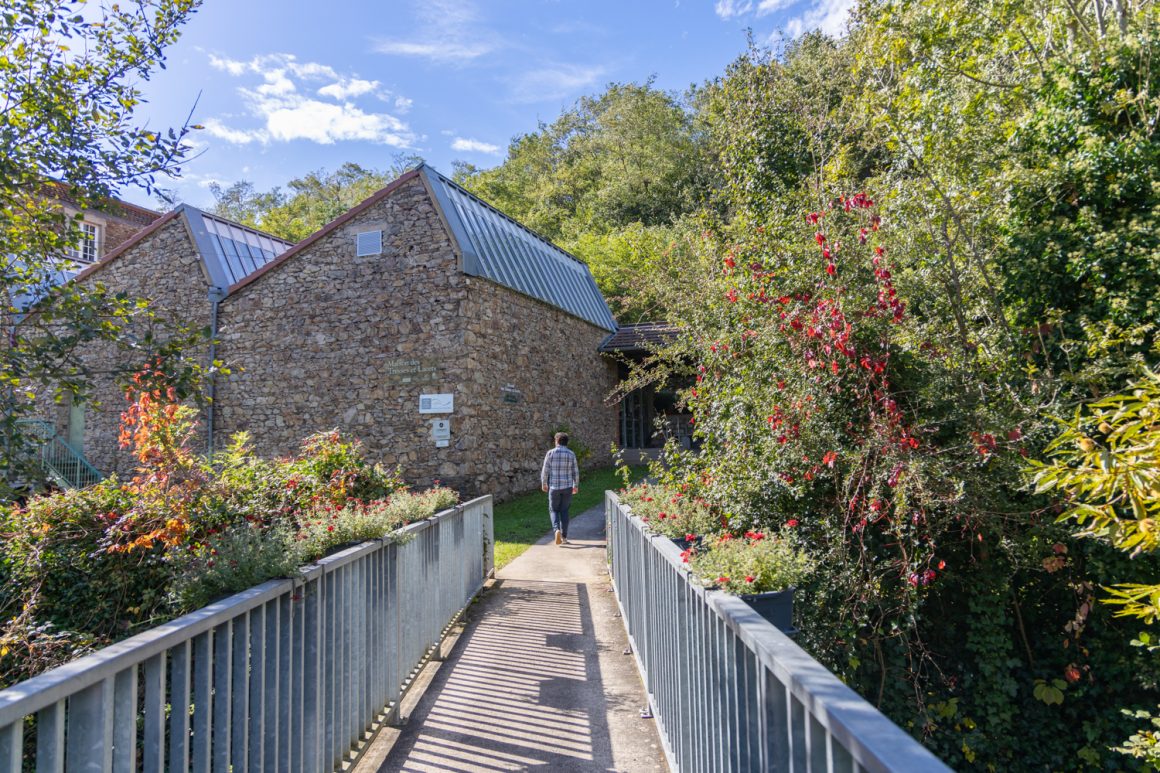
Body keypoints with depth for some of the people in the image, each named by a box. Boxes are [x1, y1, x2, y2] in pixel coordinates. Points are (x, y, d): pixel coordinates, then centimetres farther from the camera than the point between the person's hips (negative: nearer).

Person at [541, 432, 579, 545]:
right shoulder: (571, 454, -1)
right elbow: (575, 472, 2)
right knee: (564, 511, 11)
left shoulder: (550, 453, -6)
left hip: (554, 487, -2)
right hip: (567, 486, 2)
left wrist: (544, 483, 9)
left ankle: (557, 529, -14)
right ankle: (564, 537, 12)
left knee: (554, 510, 11)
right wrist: (576, 485, 15)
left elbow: (545, 470, -4)